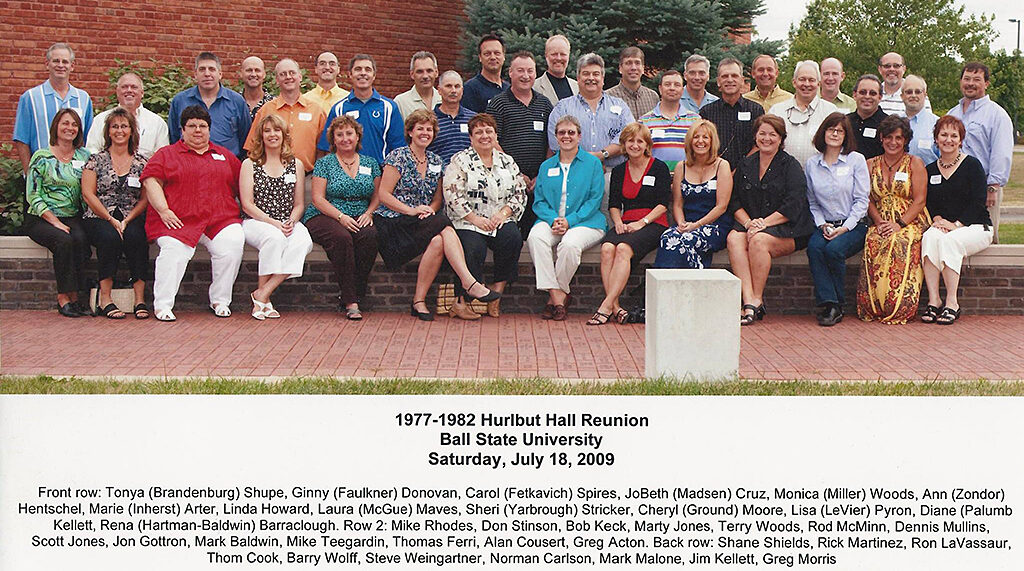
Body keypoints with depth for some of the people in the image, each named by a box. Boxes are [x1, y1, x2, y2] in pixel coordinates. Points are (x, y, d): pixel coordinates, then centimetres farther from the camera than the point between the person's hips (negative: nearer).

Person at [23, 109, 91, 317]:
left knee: (80, 239, -31)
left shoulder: (84, 156, 12)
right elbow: (33, 196, -4)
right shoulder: (41, 157, 1)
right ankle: (64, 297, -25)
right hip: (41, 219, -3)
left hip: (72, 217, 3)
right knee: (64, 240, -33)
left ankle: (72, 296, -25)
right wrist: (56, 222, -14)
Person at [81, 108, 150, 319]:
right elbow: (88, 194, 0)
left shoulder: (141, 162, 12)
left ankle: (140, 298, -31)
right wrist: (111, 219, -11)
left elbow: (145, 198, 6)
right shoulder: (96, 160, 8)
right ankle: (105, 299, -28)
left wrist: (127, 221, -10)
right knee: (110, 237, -34)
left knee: (136, 238, -33)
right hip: (99, 217, -1)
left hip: (132, 218, 1)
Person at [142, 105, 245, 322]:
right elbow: (151, 181, 5)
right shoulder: (166, 154, 17)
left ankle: (220, 300, -12)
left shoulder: (225, 156, 25)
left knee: (233, 243, -27)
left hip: (220, 220, 2)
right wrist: (163, 210, -9)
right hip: (179, 221, -2)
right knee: (174, 250, -31)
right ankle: (162, 305, -21)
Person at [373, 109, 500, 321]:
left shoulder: (435, 161, 16)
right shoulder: (398, 157, -1)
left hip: (422, 222, 5)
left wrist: (430, 209, -4)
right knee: (444, 229, -31)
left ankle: (419, 301, -31)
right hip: (393, 222, -5)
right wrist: (412, 210, -17)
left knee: (438, 241, -32)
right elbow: (384, 195, -6)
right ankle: (469, 283, -37)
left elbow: (438, 198, 19)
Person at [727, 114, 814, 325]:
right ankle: (749, 300, -38)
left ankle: (757, 300, -23)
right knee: (734, 238, -28)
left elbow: (793, 207, -10)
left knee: (759, 240, -34)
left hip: (786, 230, -4)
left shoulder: (791, 166, 1)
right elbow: (735, 201, 10)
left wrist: (764, 223, -17)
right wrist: (748, 222, -10)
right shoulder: (745, 166, 16)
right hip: (750, 223, 4)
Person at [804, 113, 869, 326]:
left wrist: (845, 228, -12)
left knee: (834, 249, -32)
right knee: (814, 247, -30)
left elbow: (862, 201, -2)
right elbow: (812, 202, 12)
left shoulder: (856, 160, 2)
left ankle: (837, 305, -16)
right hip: (825, 225, 3)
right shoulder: (812, 164, 10)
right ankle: (827, 304, -29)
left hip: (854, 225, -2)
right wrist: (822, 225, -5)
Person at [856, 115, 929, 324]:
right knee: (873, 242, -35)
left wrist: (900, 224, -15)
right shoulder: (871, 165, 17)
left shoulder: (915, 164, 8)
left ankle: (899, 309, -31)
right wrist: (879, 222, -9)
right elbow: (868, 200, 10)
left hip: (911, 222, -2)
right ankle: (874, 309, -27)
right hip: (881, 223, 2)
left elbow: (919, 200, -1)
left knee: (901, 243, -38)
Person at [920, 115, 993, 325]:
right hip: (941, 225, 3)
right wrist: (937, 219, -12)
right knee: (930, 236, -31)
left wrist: (956, 224, -19)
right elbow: (927, 203, 10)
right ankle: (933, 300, -34)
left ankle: (952, 303, -30)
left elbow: (978, 203, -8)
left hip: (975, 227, -3)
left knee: (950, 240, -34)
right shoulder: (930, 170, 13)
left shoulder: (972, 165, 0)